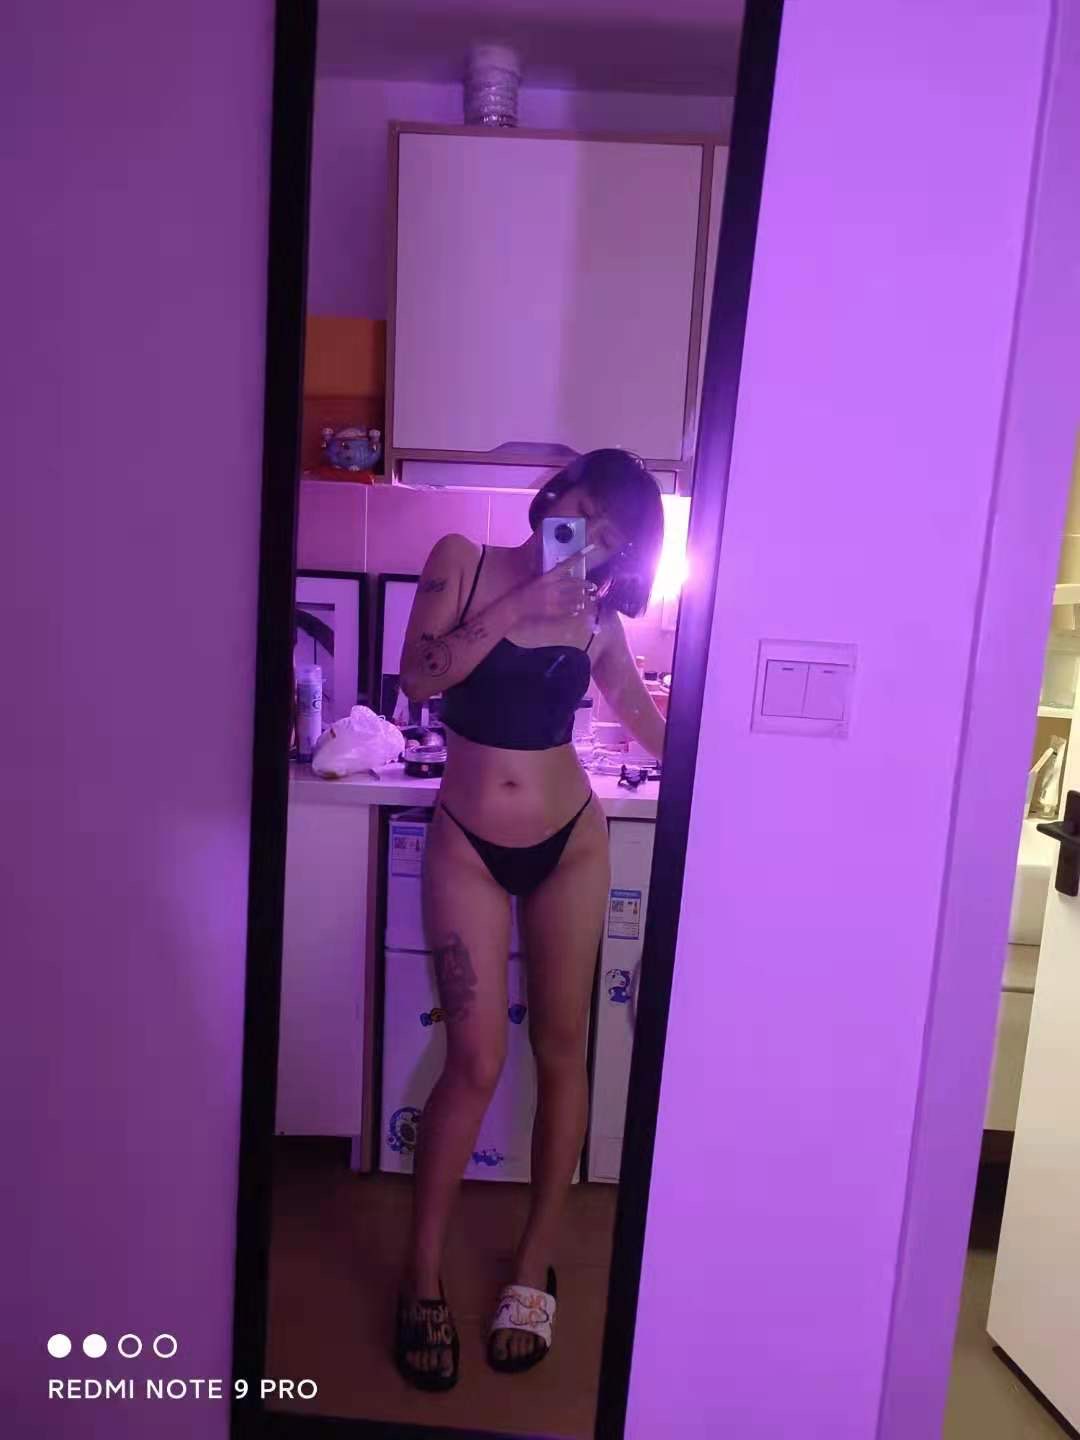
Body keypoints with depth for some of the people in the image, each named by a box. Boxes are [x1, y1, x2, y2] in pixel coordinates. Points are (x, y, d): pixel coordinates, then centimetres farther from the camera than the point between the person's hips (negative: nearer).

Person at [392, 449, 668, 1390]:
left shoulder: (592, 613, 3)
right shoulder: (464, 562, -2)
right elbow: (420, 676, -13)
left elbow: (640, 711, 16)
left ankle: (534, 1268, 30)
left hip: (570, 844, 2)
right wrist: (517, 609, -18)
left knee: (561, 1053, 8)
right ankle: (423, 1279, 22)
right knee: (476, 1061, -2)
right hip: (469, 846, -2)